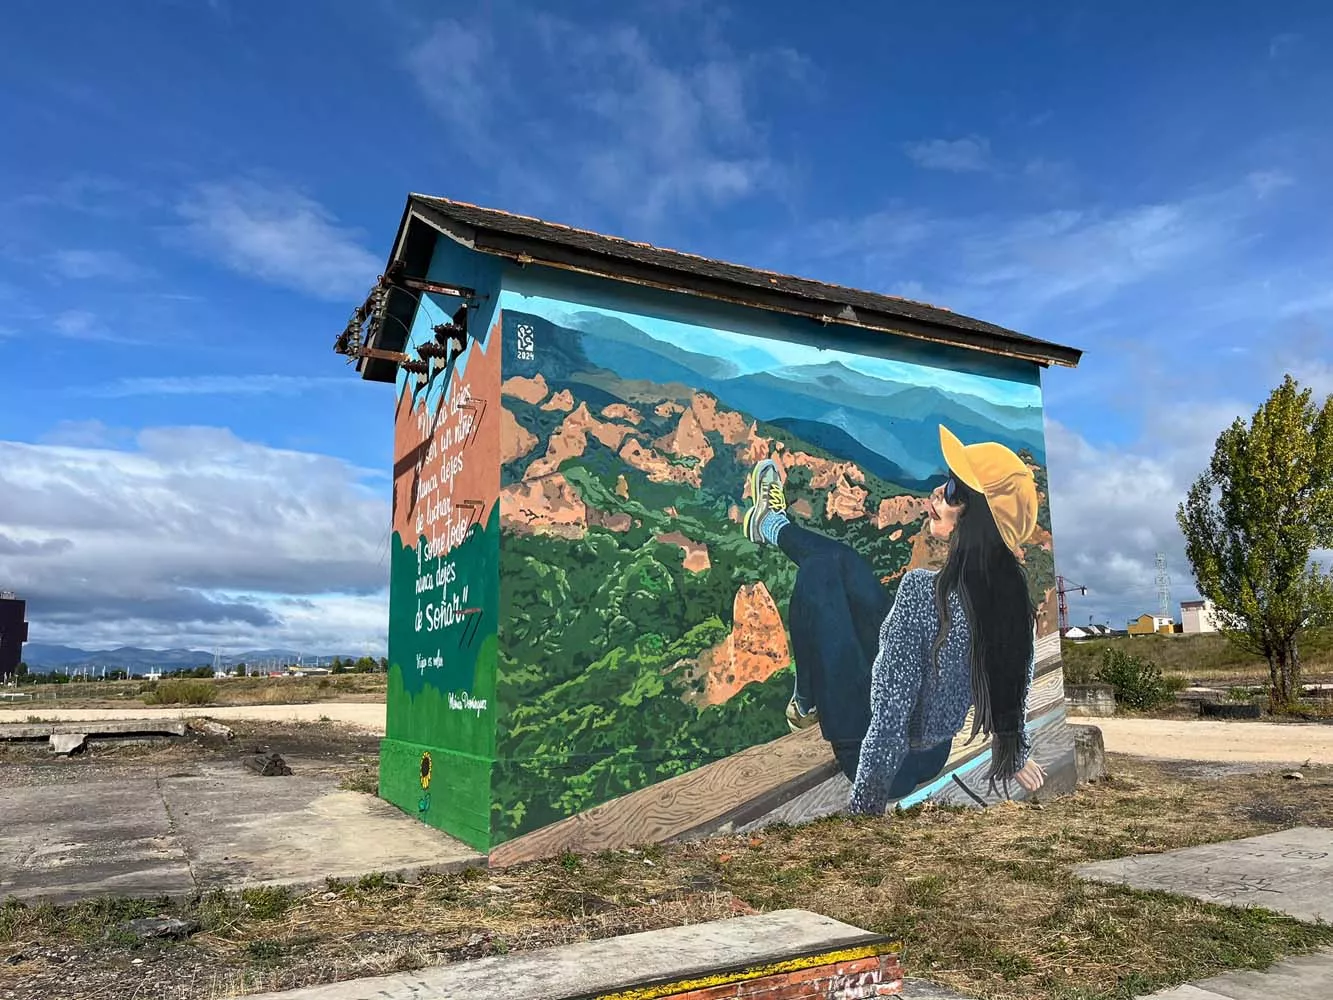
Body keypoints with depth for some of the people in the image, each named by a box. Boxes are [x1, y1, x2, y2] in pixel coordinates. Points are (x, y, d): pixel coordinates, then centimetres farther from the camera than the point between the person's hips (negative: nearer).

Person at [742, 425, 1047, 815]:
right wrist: (1013, 754, 21)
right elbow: (1013, 691, 3)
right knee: (842, 561, 14)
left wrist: (866, 805, -21)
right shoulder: (1014, 593, -14)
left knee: (818, 570, 2)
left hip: (878, 757, -6)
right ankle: (772, 526, 45)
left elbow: (889, 726, -33)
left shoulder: (924, 592, -35)